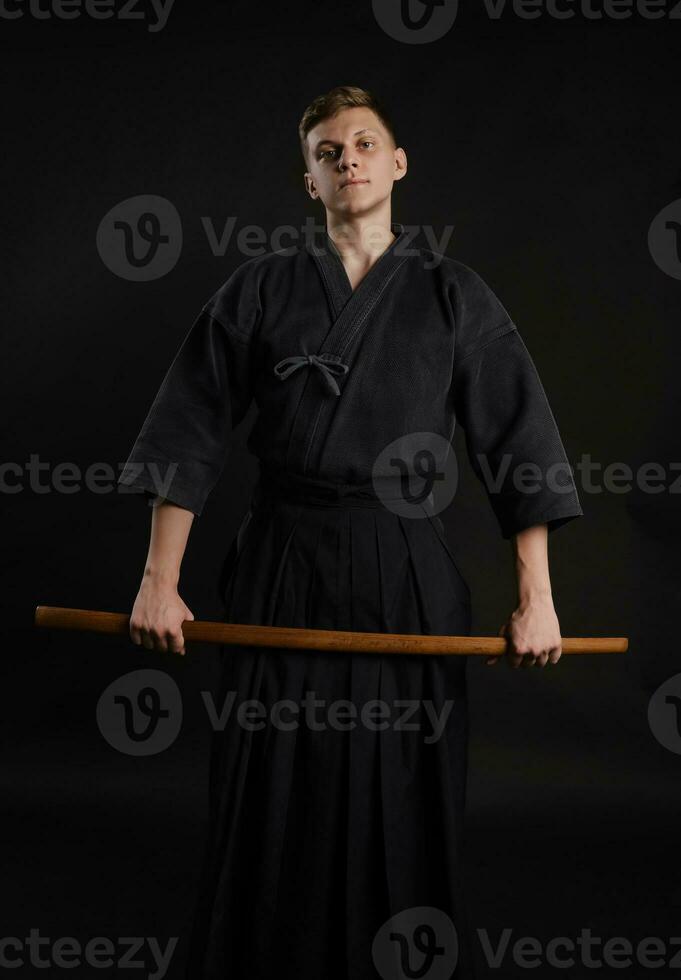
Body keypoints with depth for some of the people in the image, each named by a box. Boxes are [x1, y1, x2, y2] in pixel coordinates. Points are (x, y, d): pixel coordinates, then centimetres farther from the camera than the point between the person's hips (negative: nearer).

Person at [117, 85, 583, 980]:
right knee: (277, 809, 6)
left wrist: (537, 597, -3)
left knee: (402, 805, 8)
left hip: (406, 578, 0)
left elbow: (518, 444, 2)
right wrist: (160, 582, -4)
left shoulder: (453, 296, 4)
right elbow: (189, 436, 2)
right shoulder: (260, 289, 5)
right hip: (282, 574, 0)